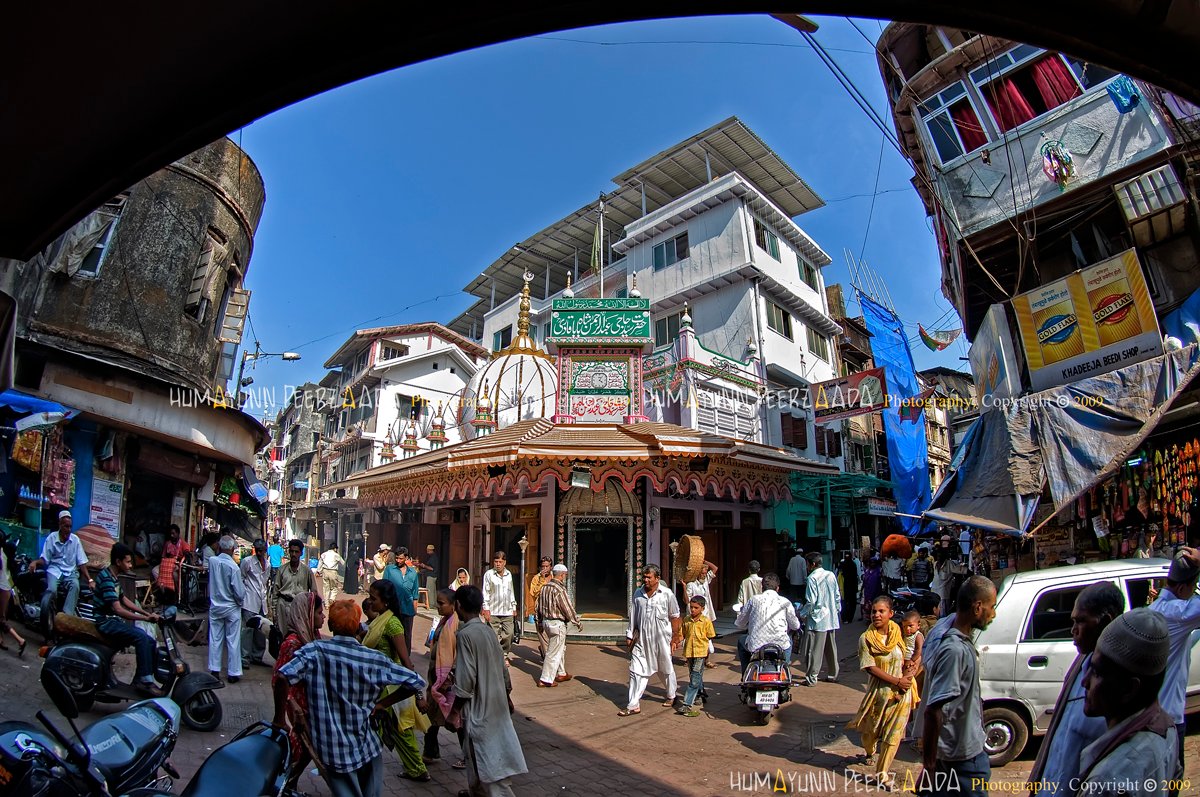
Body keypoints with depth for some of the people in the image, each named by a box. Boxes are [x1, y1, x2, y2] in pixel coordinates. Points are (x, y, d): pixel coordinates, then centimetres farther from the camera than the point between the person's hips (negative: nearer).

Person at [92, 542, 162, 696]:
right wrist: (146, 618, -27)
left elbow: (124, 600, 20)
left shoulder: (112, 577, 12)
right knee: (142, 637, -28)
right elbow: (118, 609, -27)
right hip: (106, 623, -10)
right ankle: (145, 681, -25)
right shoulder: (106, 578, -20)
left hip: (113, 621, 10)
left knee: (149, 642, -1)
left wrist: (147, 613, 11)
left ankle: (139, 680, 0)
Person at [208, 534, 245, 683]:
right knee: (233, 641, 5)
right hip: (231, 608, -4)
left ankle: (214, 670, 22)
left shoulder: (212, 561, -10)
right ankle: (233, 673, 11)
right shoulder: (233, 566, -22)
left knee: (215, 639, 14)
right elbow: (239, 592, -18)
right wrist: (240, 602, 3)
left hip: (215, 607, 4)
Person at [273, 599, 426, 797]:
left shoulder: (315, 650, -12)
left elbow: (283, 676, -27)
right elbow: (416, 683, -8)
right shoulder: (374, 659, -9)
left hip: (330, 750, 0)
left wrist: (279, 719, -12)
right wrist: (383, 703, 2)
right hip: (366, 748, 1)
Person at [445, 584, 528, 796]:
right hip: (496, 702, 9)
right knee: (478, 753, 26)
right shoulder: (489, 632, 5)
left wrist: (454, 710, -11)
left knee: (491, 761, -4)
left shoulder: (465, 634, -18)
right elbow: (502, 669, 11)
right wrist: (507, 697, 23)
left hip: (480, 707, -8)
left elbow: (465, 678, -21)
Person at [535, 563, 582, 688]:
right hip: (557, 624, -9)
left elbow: (538, 607, 13)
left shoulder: (544, 587, 5)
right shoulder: (560, 590, -21)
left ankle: (561, 674, 33)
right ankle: (546, 680, 8)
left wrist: (540, 622, 24)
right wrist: (578, 623, -5)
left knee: (561, 648, 22)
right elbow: (568, 609, -17)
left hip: (546, 621, 9)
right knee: (554, 652, 2)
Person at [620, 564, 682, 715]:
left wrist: (674, 638, 1)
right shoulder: (638, 594, 0)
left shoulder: (667, 594, -10)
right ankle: (633, 705, 7)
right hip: (642, 638, 3)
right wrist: (630, 634, 9)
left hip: (661, 638, -2)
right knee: (636, 670, 0)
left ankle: (671, 696, 40)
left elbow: (675, 617, -1)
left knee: (665, 669, 16)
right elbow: (633, 615, 9)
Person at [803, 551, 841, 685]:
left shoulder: (812, 578, -15)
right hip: (832, 619, 7)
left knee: (814, 650, -1)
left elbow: (811, 601, -17)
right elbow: (837, 596, 10)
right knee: (831, 648, 17)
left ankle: (811, 678, 2)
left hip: (818, 619, -7)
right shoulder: (831, 575, 4)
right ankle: (833, 674, 25)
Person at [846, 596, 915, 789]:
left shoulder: (897, 633, -4)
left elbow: (902, 659, 7)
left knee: (893, 733, 2)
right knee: (871, 729, 15)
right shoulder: (866, 638, -14)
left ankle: (881, 773, 15)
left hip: (900, 693, 2)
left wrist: (903, 681, -9)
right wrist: (897, 681, -20)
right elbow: (871, 668, -16)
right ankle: (869, 753, 47)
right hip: (878, 691, -2)